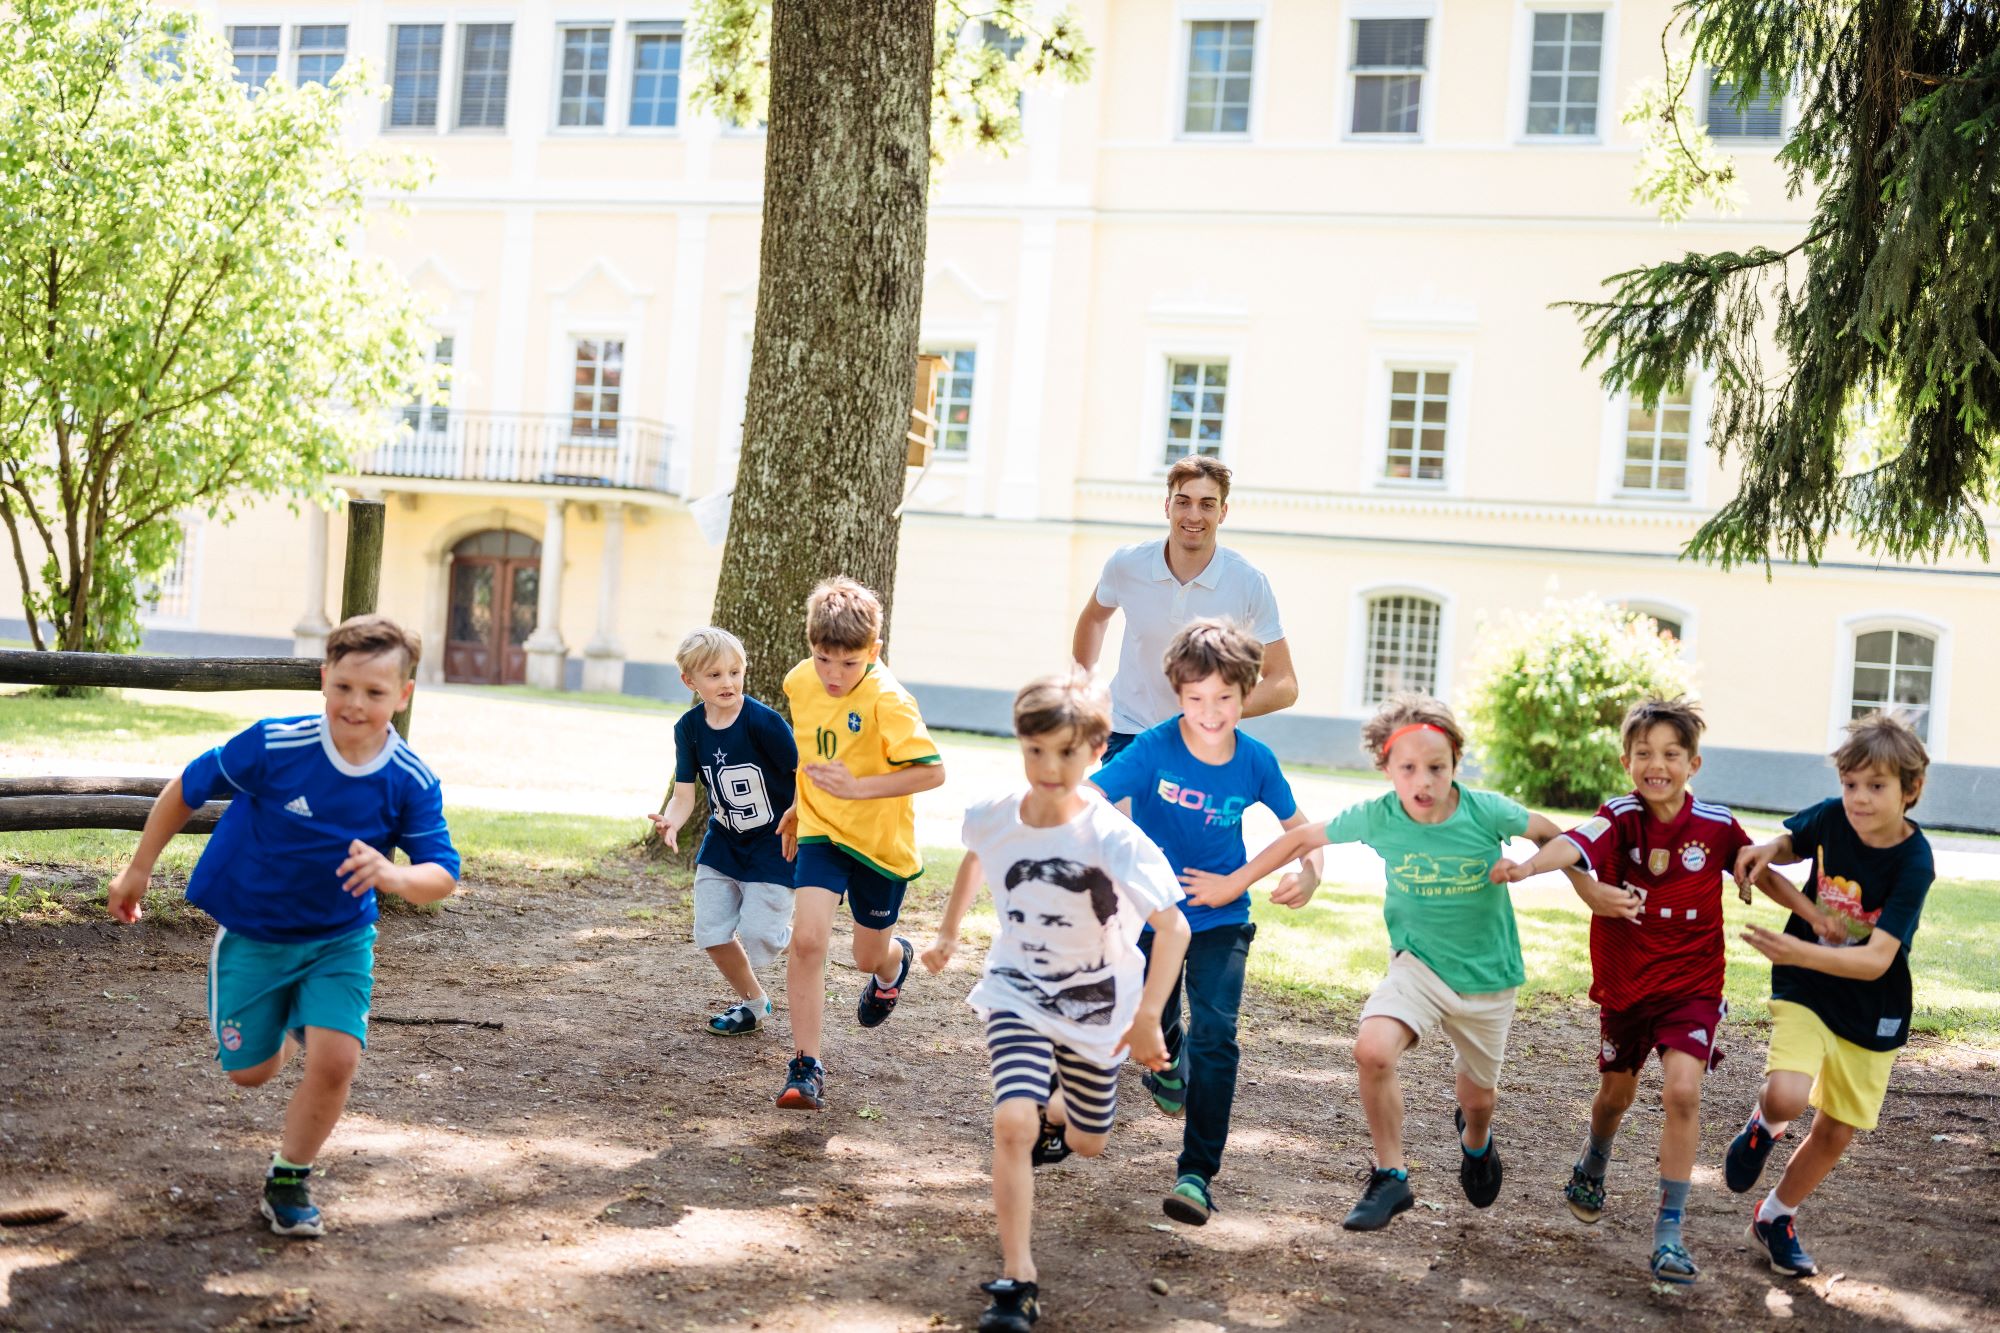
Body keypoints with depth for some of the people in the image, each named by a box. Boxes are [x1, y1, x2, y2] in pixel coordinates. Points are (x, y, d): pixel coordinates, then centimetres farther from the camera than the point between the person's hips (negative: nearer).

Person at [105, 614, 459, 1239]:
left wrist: (395, 876, -43)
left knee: (335, 1061, -17)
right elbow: (187, 789, -9)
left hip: (340, 939, 0)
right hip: (252, 934, 0)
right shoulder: (274, 746, -24)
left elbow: (443, 875, -19)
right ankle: (291, 1030, 48)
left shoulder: (412, 783, -19)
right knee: (249, 1071, 10)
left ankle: (289, 1181, 8)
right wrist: (139, 869, 0)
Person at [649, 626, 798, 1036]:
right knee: (711, 932, 2)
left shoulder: (764, 722, -23)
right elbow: (684, 792, -8)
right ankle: (753, 1003, 25)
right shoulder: (689, 728, -7)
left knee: (757, 935, -13)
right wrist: (671, 822, -29)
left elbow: (803, 774, -16)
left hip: (774, 844, -5)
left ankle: (800, 938, 22)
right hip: (722, 843, 5)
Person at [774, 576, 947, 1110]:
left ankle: (895, 963, 55)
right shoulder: (800, 682, -5)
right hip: (820, 831, 3)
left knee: (870, 956, 15)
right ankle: (806, 1067, -8)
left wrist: (858, 788, -32)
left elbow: (932, 771, -27)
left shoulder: (887, 701, -24)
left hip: (880, 840, -3)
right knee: (807, 939, -18)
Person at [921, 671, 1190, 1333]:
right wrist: (949, 932, 19)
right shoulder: (991, 817, -15)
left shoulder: (1110, 837, -28)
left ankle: (1055, 1110, 58)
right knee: (1012, 1125, -23)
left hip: (1097, 1007, 0)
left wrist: (1147, 1019, -39)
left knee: (1086, 1143, 20)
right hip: (1019, 993, 1)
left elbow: (1173, 927, -31)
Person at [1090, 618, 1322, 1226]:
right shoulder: (1154, 749, -18)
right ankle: (1168, 1059, 53)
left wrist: (1309, 872, -15)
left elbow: (1298, 825, 6)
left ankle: (1198, 1173, -10)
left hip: (1221, 918, 0)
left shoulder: (1255, 761, -9)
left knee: (1214, 1036, -15)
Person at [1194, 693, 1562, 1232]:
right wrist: (1234, 883, 0)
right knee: (1373, 1049, -27)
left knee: (1477, 1096, 15)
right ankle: (1390, 1179, -8)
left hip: (1488, 975, 0)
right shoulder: (1376, 818, -17)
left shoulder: (1487, 812, -21)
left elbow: (1551, 834, -2)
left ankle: (1475, 1141, 55)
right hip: (1419, 962, 0)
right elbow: (1302, 838, -4)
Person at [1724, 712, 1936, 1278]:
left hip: (1871, 1009, 0)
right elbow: (1792, 843, 11)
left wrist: (1799, 952, -45)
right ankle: (1764, 1128, 11)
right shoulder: (1830, 817, -15)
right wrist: (1767, 849, -12)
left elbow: (1876, 960, -30)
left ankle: (1775, 1217, 35)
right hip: (1805, 989, 0)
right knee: (1787, 1096, -26)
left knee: (1836, 1133, 10)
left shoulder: (1914, 863, -23)